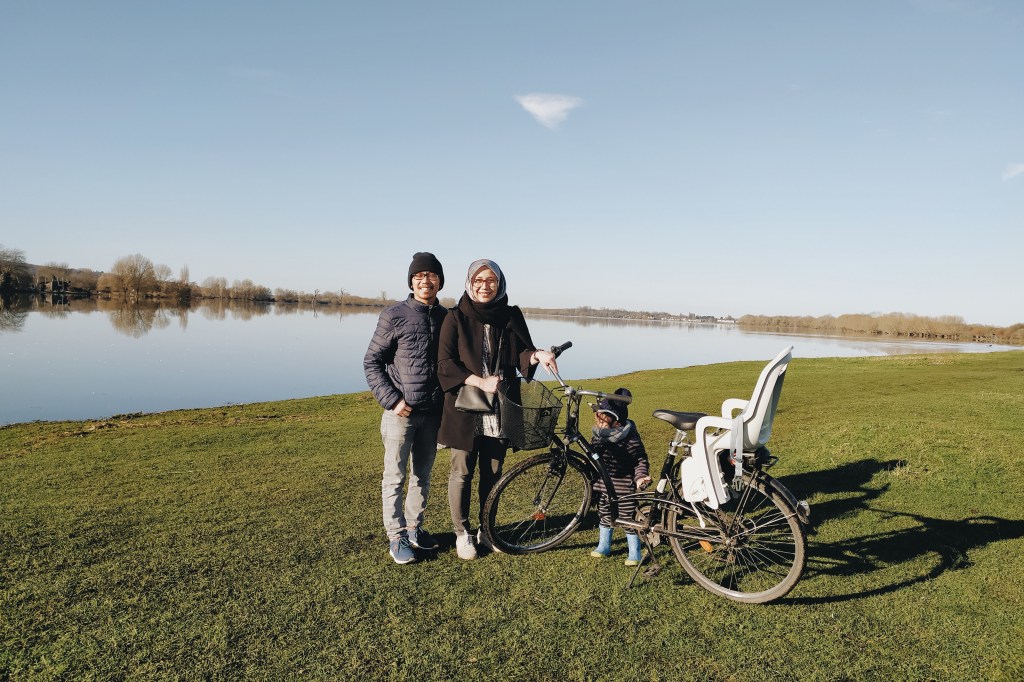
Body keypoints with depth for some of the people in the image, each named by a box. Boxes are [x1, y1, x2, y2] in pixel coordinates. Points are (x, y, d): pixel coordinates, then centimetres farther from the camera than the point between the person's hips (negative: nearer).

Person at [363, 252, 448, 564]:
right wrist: (392, 400, -12)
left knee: (422, 476, 15)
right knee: (395, 477, 4)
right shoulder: (394, 316, -7)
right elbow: (372, 362, -5)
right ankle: (396, 537, 17)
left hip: (432, 413, 4)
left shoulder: (447, 318, 6)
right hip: (400, 411, -4)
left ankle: (415, 528, 31)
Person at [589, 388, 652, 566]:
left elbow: (640, 459, -15)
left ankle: (635, 553, 18)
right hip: (603, 485, 7)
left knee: (627, 518, 3)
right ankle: (604, 546, 37)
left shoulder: (629, 438, -20)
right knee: (604, 515, 19)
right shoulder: (598, 435, 0)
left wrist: (640, 476, -28)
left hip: (624, 486, -6)